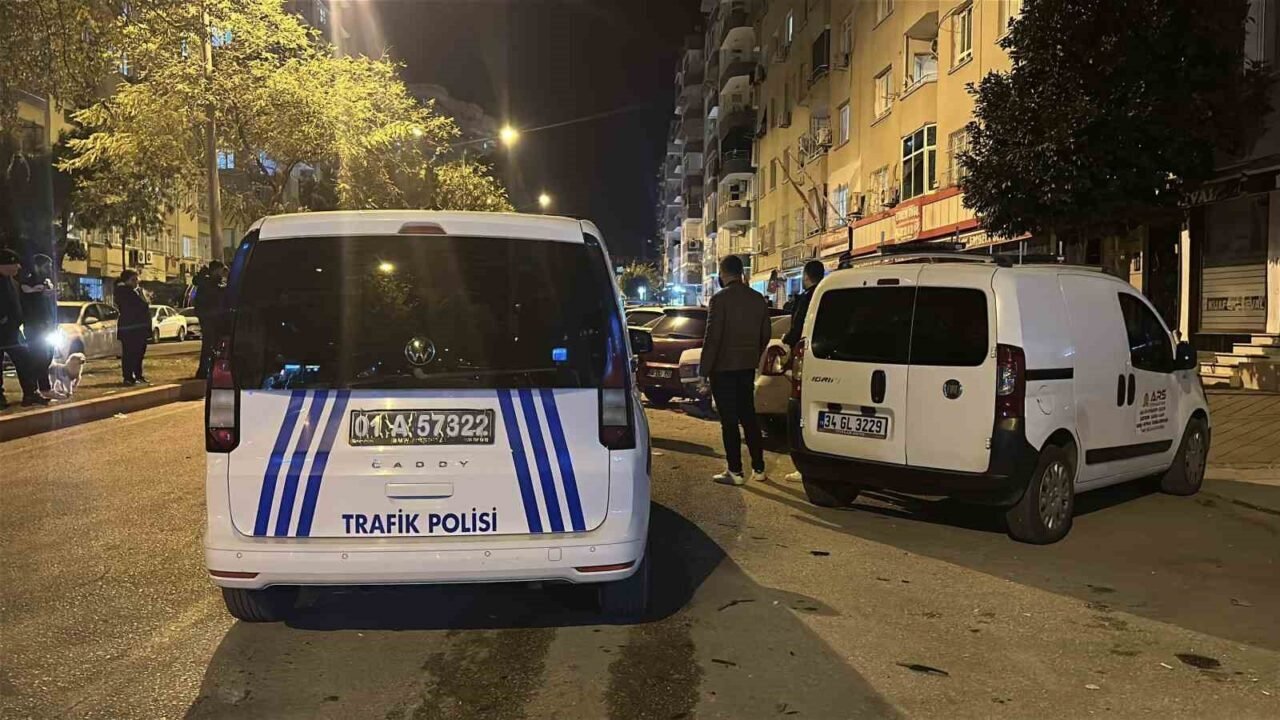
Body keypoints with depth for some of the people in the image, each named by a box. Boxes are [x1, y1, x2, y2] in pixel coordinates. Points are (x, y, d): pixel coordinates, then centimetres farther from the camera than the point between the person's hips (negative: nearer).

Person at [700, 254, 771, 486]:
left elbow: (712, 337, -16)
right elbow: (765, 335, 11)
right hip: (748, 367, 6)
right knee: (749, 417, 14)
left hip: (723, 369, -6)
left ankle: (735, 472, 2)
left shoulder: (720, 299, -14)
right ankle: (758, 469, 18)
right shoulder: (758, 299, 6)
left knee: (729, 421, -1)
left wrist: (704, 369, -10)